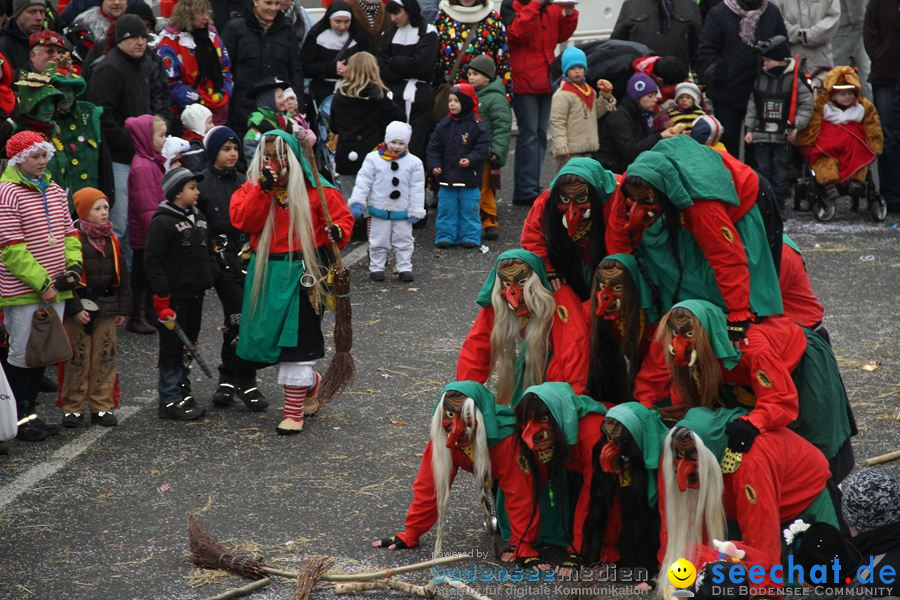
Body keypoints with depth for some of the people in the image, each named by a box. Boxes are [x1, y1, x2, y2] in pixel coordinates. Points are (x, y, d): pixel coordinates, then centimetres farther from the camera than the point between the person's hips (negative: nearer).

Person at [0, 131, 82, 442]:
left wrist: (74, 266, 0)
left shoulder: (54, 191, 12)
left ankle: (29, 412, 26)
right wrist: (42, 283, -18)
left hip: (53, 289, 7)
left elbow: (69, 233, 18)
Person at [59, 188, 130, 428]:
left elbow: (121, 276, 16)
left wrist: (123, 308, 10)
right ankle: (73, 407, 9)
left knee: (105, 359, 7)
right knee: (77, 359, -1)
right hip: (78, 307, -5)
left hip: (106, 308, 5)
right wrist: (75, 308, -17)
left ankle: (103, 406, 15)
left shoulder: (111, 240, 11)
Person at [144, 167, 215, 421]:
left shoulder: (198, 218, 13)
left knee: (188, 345, 14)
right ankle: (170, 400, 4)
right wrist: (162, 296, -19)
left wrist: (209, 278, 14)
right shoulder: (162, 222, -13)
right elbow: (152, 261, -16)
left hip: (195, 295, 8)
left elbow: (207, 253, 24)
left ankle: (183, 392, 24)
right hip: (174, 296, -8)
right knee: (172, 347, -2)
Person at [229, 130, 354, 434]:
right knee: (267, 337, 10)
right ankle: (310, 381, 38)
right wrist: (263, 189, -19)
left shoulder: (315, 189, -2)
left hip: (302, 272, -4)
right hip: (266, 273, 4)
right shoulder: (252, 187, 6)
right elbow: (241, 220, -9)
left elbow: (342, 215, 1)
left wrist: (337, 232, -21)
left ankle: (294, 411, 4)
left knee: (297, 339, -5)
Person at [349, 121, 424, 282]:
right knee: (378, 242, 9)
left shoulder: (414, 162, -4)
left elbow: (417, 188, -2)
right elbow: (363, 181, -6)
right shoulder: (373, 159, -7)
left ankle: (405, 268, 17)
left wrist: (415, 210, -4)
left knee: (404, 242, 8)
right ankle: (376, 268, 19)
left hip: (402, 212, 1)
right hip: (379, 210, -1)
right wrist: (357, 202, -13)